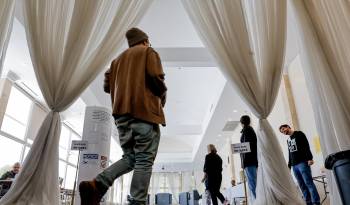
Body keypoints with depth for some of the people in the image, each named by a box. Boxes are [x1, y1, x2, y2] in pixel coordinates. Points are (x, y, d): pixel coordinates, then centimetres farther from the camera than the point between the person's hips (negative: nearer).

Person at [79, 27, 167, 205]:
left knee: (130, 157, 10)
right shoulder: (149, 52, 9)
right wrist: (162, 96, 8)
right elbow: (155, 77, -9)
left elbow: (107, 86, 18)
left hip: (121, 114, 6)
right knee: (144, 160, -6)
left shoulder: (118, 59, 26)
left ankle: (96, 185, -8)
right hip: (144, 111, -6)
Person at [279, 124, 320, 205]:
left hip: (302, 163, -6)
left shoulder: (299, 134, 5)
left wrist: (309, 158, -18)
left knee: (308, 183, -9)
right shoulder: (288, 140, 23)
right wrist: (289, 165, 19)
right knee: (302, 185, 3)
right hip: (294, 165, 6)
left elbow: (306, 146, -7)